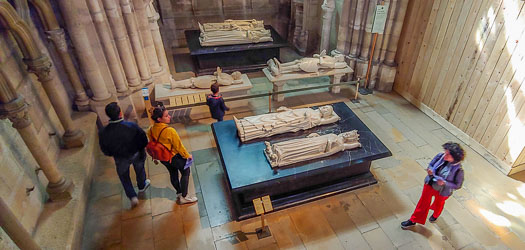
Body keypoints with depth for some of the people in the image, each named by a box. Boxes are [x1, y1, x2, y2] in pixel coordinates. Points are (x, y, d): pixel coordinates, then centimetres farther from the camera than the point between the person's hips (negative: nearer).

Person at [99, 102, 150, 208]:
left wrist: (115, 154, 11)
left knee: (124, 177, 25)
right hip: (136, 155, 0)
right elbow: (144, 141, -18)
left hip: (120, 159, 0)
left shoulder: (103, 133, -26)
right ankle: (142, 186, 55)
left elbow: (105, 151, -10)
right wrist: (140, 149, 3)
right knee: (139, 169, 30)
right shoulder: (132, 126, -32)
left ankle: (133, 197, 21)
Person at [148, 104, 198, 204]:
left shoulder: (151, 130, -12)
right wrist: (187, 155, -4)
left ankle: (179, 193, 46)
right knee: (185, 172, 16)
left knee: (173, 174, 27)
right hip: (174, 157, -7)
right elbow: (179, 146, -21)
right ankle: (184, 197, 25)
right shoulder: (170, 131, -33)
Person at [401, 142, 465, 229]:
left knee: (438, 204, 29)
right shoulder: (440, 156, -21)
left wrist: (444, 183, -31)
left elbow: (457, 185, -18)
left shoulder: (458, 169, -30)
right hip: (430, 184, 2)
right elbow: (430, 165, -3)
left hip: (442, 192, -2)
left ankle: (435, 215, 64)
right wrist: (430, 170, -24)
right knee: (423, 202, 15)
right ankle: (413, 220, 32)